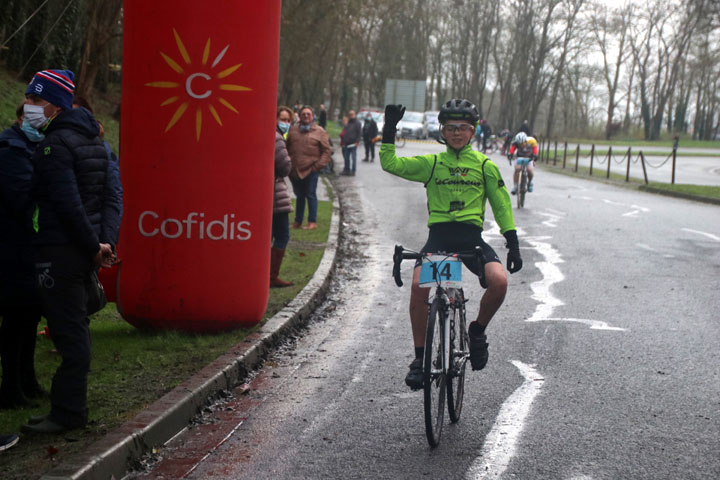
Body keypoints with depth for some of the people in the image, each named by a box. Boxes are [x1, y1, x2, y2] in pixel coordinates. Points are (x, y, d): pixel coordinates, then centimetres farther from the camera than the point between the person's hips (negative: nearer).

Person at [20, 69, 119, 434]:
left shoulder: (54, 144, -16)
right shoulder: (93, 139, 14)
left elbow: (68, 205, -22)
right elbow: (109, 196, 12)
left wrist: (93, 246, -14)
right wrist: (104, 241, 6)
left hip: (60, 251, -9)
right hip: (84, 250, 9)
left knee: (67, 329, -6)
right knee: (75, 324, 17)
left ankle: (67, 412, -2)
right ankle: (72, 395, 28)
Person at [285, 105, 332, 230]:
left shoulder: (319, 131, 2)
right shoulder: (292, 130, 11)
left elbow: (326, 151, 0)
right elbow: (286, 148, 14)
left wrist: (319, 165, -9)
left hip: (311, 170, -3)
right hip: (295, 170, 3)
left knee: (311, 195, -2)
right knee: (299, 195, 12)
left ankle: (312, 222, 4)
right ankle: (298, 221, 20)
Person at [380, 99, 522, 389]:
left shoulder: (485, 165, 11)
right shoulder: (431, 164, 11)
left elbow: (502, 205, 12)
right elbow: (390, 164, 3)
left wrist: (513, 244, 4)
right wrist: (390, 128, -5)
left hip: (471, 237, 0)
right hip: (438, 235, 0)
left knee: (499, 281, -27)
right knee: (418, 285, -27)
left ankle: (477, 330, 4)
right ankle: (420, 357, -11)